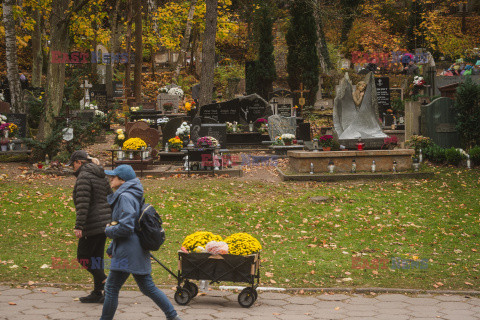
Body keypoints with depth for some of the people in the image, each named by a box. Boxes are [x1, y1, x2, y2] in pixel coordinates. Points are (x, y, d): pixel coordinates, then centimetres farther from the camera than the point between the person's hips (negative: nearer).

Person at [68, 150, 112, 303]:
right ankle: (97, 293, 14)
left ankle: (105, 281, -12)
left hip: (93, 224, -9)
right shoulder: (101, 176, 15)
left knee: (83, 256, 1)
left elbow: (83, 203, -20)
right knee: (97, 256, 12)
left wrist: (79, 226, -22)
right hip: (105, 222, 9)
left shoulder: (84, 176, -12)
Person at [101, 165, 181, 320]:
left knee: (111, 288, 0)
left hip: (127, 254, -10)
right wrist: (111, 249, 23)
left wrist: (108, 230, -6)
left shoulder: (125, 197, -16)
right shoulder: (127, 196, 16)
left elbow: (125, 227, -24)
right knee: (148, 288, 14)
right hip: (139, 252, 10)